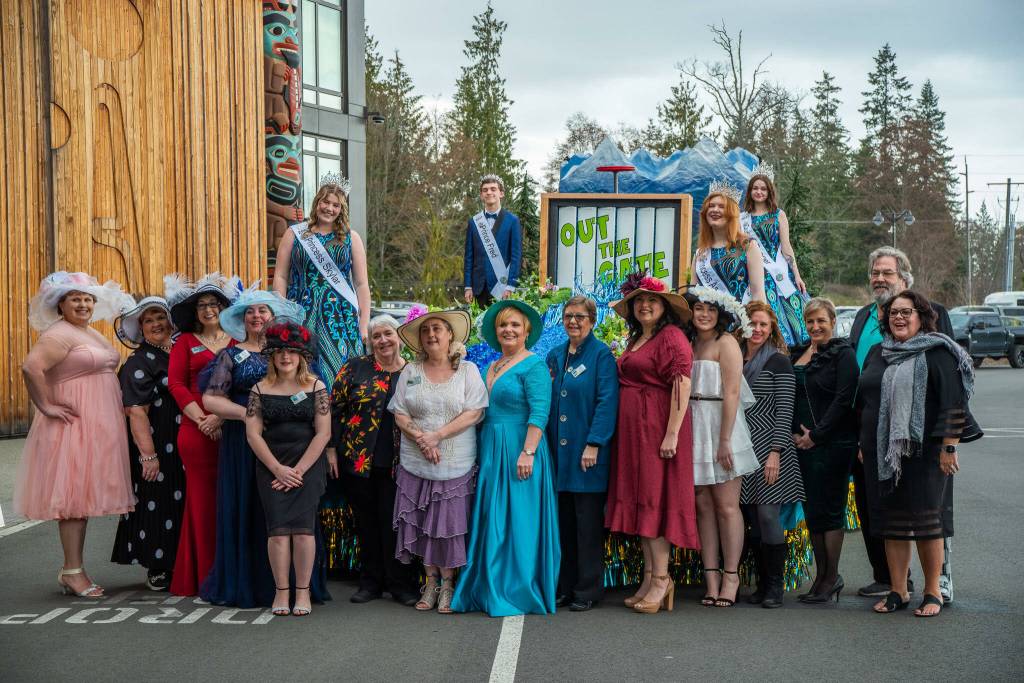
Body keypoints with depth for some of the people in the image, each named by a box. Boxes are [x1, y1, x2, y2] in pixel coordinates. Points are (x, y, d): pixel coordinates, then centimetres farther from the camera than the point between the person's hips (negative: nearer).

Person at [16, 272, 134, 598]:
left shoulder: (92, 333, 17)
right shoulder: (59, 334, -12)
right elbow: (31, 366, -26)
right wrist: (46, 406, -21)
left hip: (97, 425, 9)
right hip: (74, 424, -9)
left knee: (84, 496, 11)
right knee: (74, 495, -6)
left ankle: (72, 570, 18)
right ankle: (72, 572, -1)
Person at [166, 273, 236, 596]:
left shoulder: (237, 341, 12)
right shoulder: (186, 342, 12)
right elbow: (175, 382, 3)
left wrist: (221, 417, -11)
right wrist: (200, 418, -10)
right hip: (196, 431, 0)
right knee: (202, 497, 0)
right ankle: (203, 577, 6)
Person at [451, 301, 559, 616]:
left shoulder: (534, 365, -9)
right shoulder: (492, 367, 16)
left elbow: (539, 413, -17)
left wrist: (527, 452, -24)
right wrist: (483, 452, 13)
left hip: (518, 451, -8)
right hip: (491, 452, 8)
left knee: (517, 519, -3)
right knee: (491, 522, 11)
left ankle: (519, 593, 6)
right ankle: (490, 589, 19)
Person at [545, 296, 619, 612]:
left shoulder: (601, 354, -4)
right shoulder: (555, 356, 13)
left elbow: (607, 402, -11)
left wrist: (594, 443, -17)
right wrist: (546, 444, 9)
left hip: (588, 452, -6)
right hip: (558, 451, 6)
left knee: (588, 523, 0)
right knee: (564, 520, 9)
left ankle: (588, 590, 8)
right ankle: (565, 586, 18)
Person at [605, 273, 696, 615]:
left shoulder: (672, 337, -10)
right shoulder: (635, 340, 18)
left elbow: (682, 386, -18)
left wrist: (672, 434, -22)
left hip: (657, 427, -9)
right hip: (631, 429, 9)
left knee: (654, 498, -7)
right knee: (638, 499, 9)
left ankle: (661, 578, -1)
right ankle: (649, 577, 16)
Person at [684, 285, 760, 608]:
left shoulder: (726, 342, -3)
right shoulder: (689, 344, 14)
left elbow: (732, 393, -11)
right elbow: (683, 391, 12)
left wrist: (725, 440, -16)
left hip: (720, 426, -5)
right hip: (694, 429, 6)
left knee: (726, 506, -2)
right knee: (703, 506, 4)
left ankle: (731, 575, 6)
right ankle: (711, 576, 8)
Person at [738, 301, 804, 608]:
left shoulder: (779, 362, -2)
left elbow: (784, 410, -7)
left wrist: (775, 452, -15)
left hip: (769, 447, -5)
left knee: (768, 515, -9)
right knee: (752, 519, 6)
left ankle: (776, 585, 1)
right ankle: (762, 583, 13)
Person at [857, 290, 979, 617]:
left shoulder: (937, 353, -4)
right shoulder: (877, 354, 14)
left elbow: (953, 402, -10)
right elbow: (863, 401, 21)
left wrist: (949, 447, -15)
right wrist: (864, 444, 18)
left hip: (923, 452, -5)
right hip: (882, 453, 6)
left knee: (926, 520, -1)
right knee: (891, 521, 8)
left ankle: (932, 592, 11)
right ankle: (898, 591, 16)